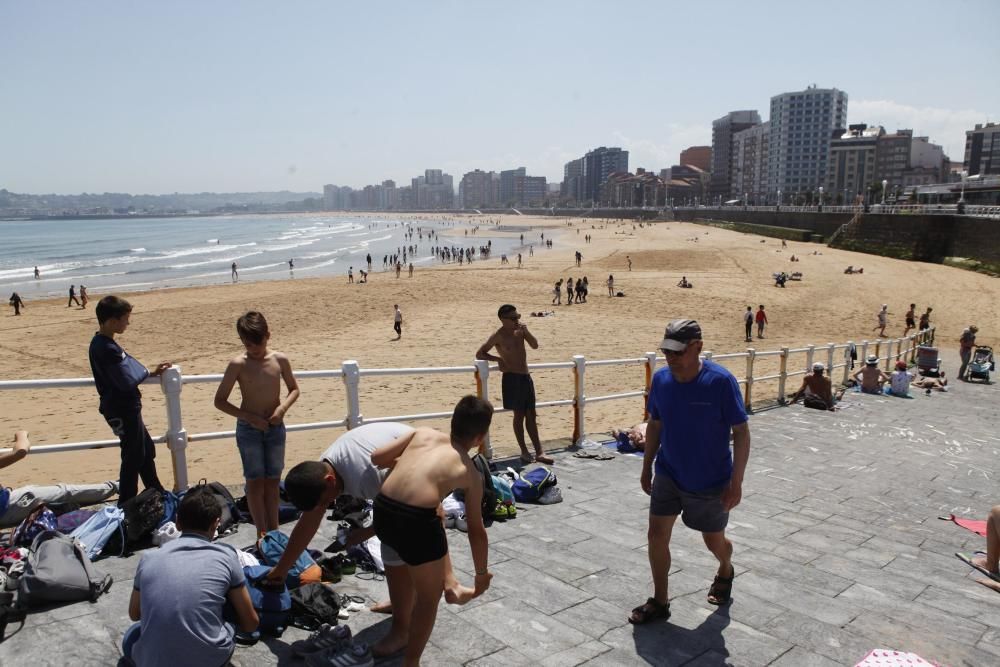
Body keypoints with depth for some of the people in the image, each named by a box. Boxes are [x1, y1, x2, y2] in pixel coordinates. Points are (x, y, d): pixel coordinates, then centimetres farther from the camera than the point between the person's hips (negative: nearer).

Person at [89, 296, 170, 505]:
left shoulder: (101, 343, 7)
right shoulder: (107, 348, -25)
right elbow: (128, 380, -29)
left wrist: (152, 372, 6)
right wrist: (148, 372, -11)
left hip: (123, 408, 10)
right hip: (123, 411, -10)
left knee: (146, 449, 21)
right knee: (133, 458, 2)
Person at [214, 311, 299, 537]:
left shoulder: (280, 360, -6)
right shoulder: (238, 364, -12)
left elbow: (294, 389, 8)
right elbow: (220, 401, -8)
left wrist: (283, 407, -12)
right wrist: (249, 417, -17)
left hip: (275, 427, 3)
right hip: (249, 430, -2)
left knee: (273, 480, 11)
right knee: (255, 481, 3)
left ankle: (273, 531, 23)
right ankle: (262, 533, 11)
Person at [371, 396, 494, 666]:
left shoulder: (423, 433, 17)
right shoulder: (471, 472, 11)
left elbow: (376, 457, 15)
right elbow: (476, 531, 16)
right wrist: (482, 575, 29)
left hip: (382, 513, 5)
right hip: (416, 522, -5)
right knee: (429, 599, 18)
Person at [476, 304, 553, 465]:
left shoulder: (520, 330, 7)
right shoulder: (498, 336, -9)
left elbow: (535, 345, 4)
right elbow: (479, 354, -5)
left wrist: (526, 331, -9)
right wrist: (498, 359, -14)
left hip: (526, 377, 6)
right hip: (512, 378, -6)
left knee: (531, 415, 8)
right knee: (519, 415, 1)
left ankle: (539, 452, 11)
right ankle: (524, 451, 12)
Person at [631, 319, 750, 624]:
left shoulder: (721, 381, -22)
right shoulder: (661, 379, -7)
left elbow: (741, 432, -16)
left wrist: (736, 482, -16)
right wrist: (646, 468, 10)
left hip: (710, 483, -3)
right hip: (668, 475, 4)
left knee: (714, 542, 14)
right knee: (657, 535, 0)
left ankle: (725, 572, 49)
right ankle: (659, 601, 19)